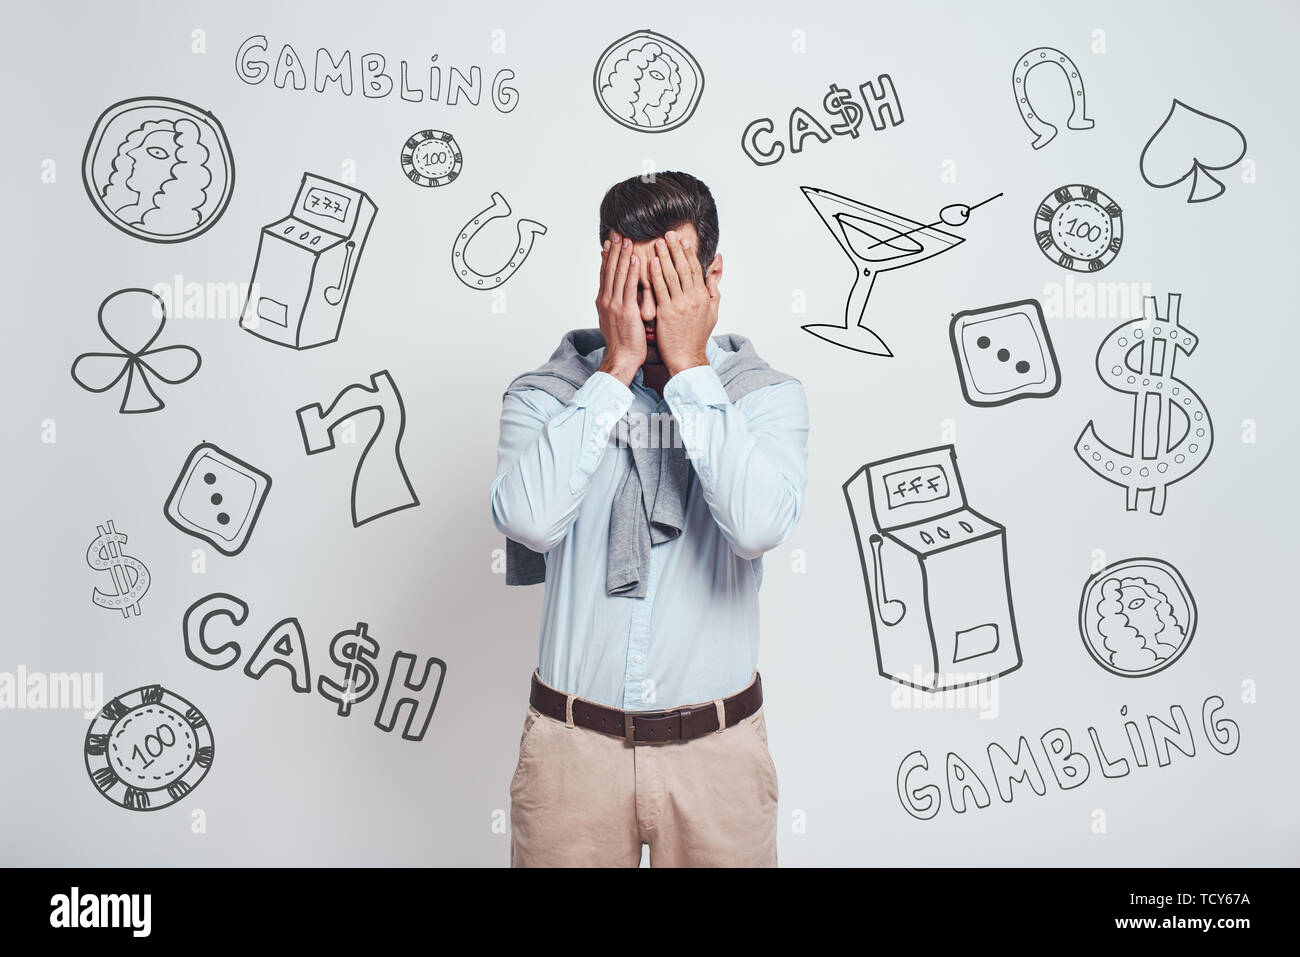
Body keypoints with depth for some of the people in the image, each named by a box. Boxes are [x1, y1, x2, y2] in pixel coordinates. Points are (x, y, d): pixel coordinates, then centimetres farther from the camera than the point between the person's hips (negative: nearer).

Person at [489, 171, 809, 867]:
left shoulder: (768, 396, -3)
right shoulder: (543, 395, -2)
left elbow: (759, 525, -22)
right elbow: (528, 519, -22)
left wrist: (691, 367, -18)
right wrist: (616, 368, -17)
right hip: (573, 740, 0)